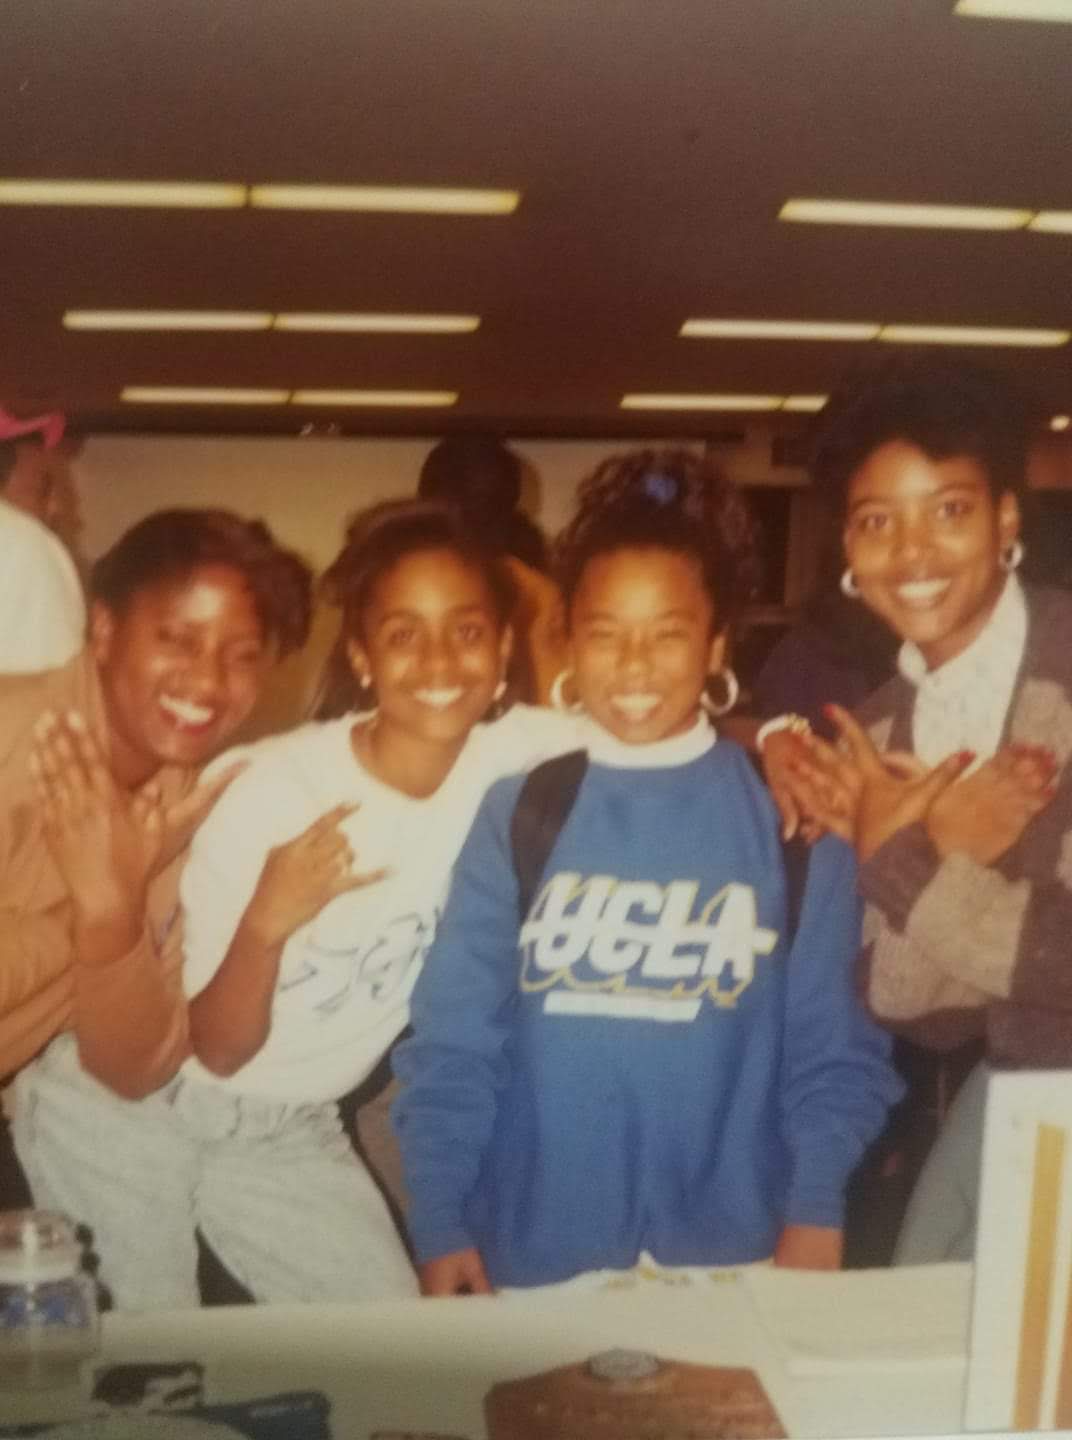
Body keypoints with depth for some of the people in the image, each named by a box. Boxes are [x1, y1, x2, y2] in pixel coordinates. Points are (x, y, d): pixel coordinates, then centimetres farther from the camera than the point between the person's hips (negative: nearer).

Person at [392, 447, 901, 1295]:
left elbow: (832, 1044, 0)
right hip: (533, 1252, 1)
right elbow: (453, 1040, -1)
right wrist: (438, 1224, -6)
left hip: (732, 1251, 0)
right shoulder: (516, 809, -2)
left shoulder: (792, 814, -3)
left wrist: (817, 1211, -10)